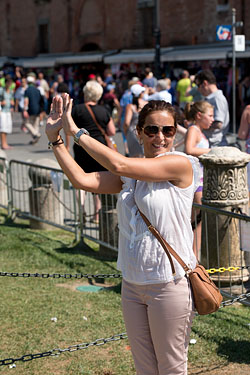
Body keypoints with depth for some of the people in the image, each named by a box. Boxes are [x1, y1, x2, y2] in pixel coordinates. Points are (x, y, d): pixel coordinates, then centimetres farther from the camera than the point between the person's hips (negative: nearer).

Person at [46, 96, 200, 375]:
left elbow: (119, 165, -22)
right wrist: (54, 139, -6)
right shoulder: (130, 174, 7)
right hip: (132, 283, 6)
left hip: (169, 285, -6)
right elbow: (82, 180, -2)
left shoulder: (181, 164, -14)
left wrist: (76, 131, -16)